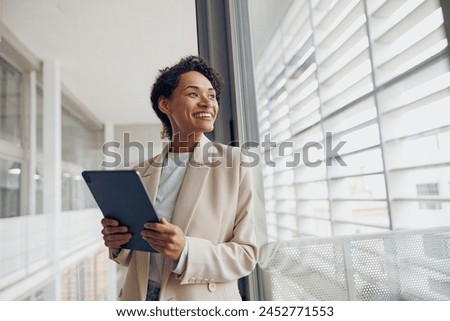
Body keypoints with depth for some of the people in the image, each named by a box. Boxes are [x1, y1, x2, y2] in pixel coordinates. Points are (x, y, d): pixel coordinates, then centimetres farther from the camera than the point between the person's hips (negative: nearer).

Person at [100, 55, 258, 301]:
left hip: (202, 299, -3)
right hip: (140, 297, 3)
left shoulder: (233, 163, -10)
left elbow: (246, 254, -11)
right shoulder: (142, 172, 1)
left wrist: (186, 250, -25)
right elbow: (135, 255, 9)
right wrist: (118, 242, -12)